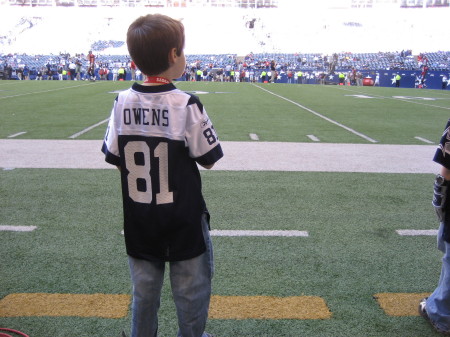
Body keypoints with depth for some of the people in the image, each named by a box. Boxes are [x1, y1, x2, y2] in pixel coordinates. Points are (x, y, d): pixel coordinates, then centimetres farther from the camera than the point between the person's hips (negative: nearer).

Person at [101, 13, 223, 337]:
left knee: (144, 292, 21)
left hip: (139, 219, 4)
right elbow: (208, 159, -11)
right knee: (192, 292, 16)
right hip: (184, 219, -4)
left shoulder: (122, 103, -6)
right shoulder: (187, 104, -17)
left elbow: (115, 158, 0)